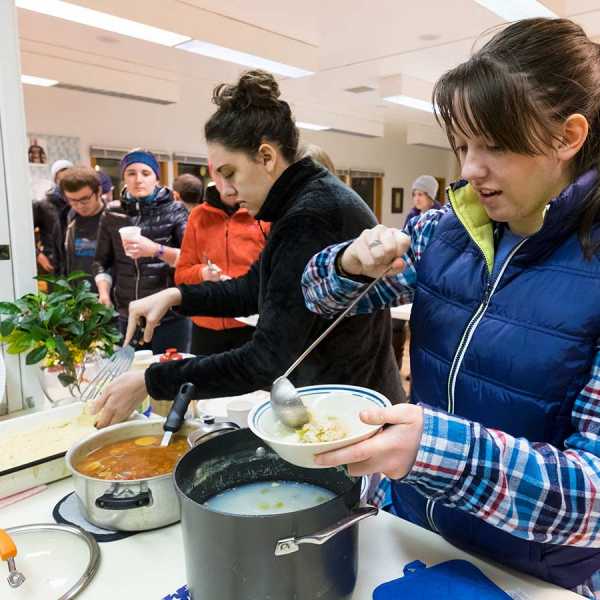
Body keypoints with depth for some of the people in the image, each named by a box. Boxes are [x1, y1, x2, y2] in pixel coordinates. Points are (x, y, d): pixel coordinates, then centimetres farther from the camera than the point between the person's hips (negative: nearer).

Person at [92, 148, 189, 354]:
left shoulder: (174, 211, -2)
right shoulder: (112, 216, 7)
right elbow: (102, 262, 12)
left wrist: (156, 250, -25)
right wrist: (104, 293, -4)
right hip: (127, 317, 3)